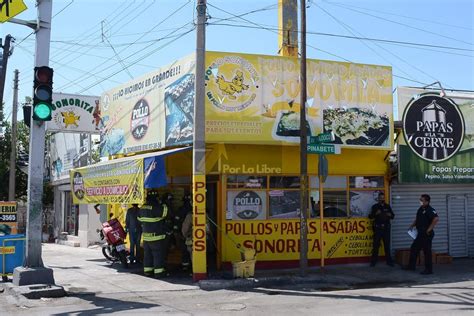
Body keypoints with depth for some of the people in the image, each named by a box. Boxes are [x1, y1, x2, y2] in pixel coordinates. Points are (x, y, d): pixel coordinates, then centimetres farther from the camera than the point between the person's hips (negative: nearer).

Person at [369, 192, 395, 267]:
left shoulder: (387, 206, 8)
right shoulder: (375, 206, 3)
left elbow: (393, 216, 14)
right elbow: (370, 216, 0)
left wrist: (390, 215, -9)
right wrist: (376, 213, -18)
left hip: (386, 228, 2)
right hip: (378, 228, -2)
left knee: (387, 245, 5)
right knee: (376, 245, 1)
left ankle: (389, 261, 12)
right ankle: (373, 261, 7)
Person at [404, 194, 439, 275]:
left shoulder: (430, 210, -17)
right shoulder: (421, 209, 11)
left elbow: (436, 219, -31)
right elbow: (417, 219, 25)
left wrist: (429, 229, -25)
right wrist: (412, 225, 10)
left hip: (427, 234, -10)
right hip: (420, 233, 10)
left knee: (427, 251, -2)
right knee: (414, 248, 15)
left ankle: (428, 270, 6)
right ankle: (412, 266, 27)